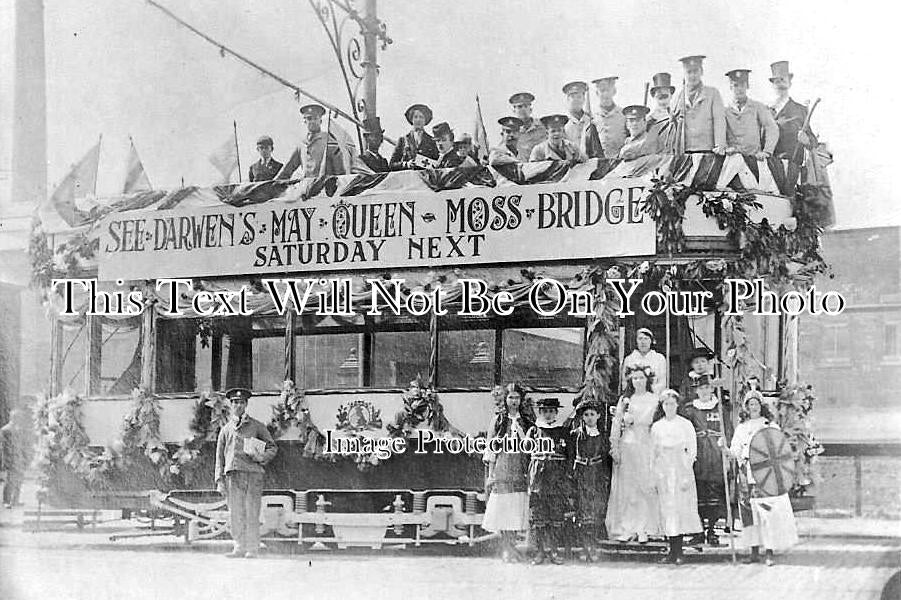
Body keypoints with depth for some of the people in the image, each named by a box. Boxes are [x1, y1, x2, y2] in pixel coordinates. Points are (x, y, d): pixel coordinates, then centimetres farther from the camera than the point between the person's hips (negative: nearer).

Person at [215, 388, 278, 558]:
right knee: (236, 513, 2)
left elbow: (272, 447, 12)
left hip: (252, 473, -3)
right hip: (233, 474, 3)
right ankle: (239, 547, 10)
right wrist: (220, 479, 4)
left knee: (252, 513, -5)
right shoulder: (226, 429, 16)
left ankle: (252, 549, 0)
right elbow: (219, 455, 13)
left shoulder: (257, 427, 10)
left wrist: (261, 458, -9)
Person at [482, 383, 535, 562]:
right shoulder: (498, 420, 5)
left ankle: (511, 545, 9)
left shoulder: (527, 421, 10)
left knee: (517, 509, -1)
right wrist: (490, 474, 0)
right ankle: (506, 547, -1)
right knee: (502, 508, -6)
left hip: (521, 470, 2)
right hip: (502, 468, -2)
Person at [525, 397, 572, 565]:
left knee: (557, 516, 0)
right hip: (538, 478, 0)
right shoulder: (533, 431, 7)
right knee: (537, 516, -2)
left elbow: (570, 458, 9)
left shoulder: (564, 431, 8)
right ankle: (540, 550, 5)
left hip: (559, 480, 0)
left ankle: (552, 550, 9)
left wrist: (569, 483, 4)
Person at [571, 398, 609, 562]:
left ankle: (593, 548, 1)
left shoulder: (603, 435, 8)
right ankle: (586, 548, -6)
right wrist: (572, 474, -4)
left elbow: (606, 457, 10)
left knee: (597, 511, -4)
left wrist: (606, 478, 4)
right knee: (583, 511, -7)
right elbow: (571, 456, 5)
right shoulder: (576, 434, 5)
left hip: (598, 476, 1)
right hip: (581, 475, -1)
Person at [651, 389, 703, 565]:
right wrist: (654, 477, 7)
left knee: (680, 509, -7)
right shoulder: (656, 427, 9)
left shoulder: (685, 425, 1)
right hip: (663, 472, 3)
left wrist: (686, 476, -9)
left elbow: (692, 451, -1)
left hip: (681, 470, -2)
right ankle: (673, 551, 4)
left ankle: (677, 553, -6)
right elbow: (653, 453, 12)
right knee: (666, 510, -1)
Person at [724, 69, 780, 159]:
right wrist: (725, 148, -16)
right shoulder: (725, 112, 13)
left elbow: (772, 129, 1)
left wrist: (766, 152, -15)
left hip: (754, 158, 0)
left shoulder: (758, 107, 11)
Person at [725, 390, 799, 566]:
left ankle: (769, 552, -7)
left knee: (769, 512, -9)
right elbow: (735, 453, 8)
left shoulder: (771, 426, 7)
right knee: (749, 512, 1)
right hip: (746, 477, 3)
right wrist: (725, 448, -10)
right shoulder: (741, 428, 13)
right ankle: (754, 551, 8)